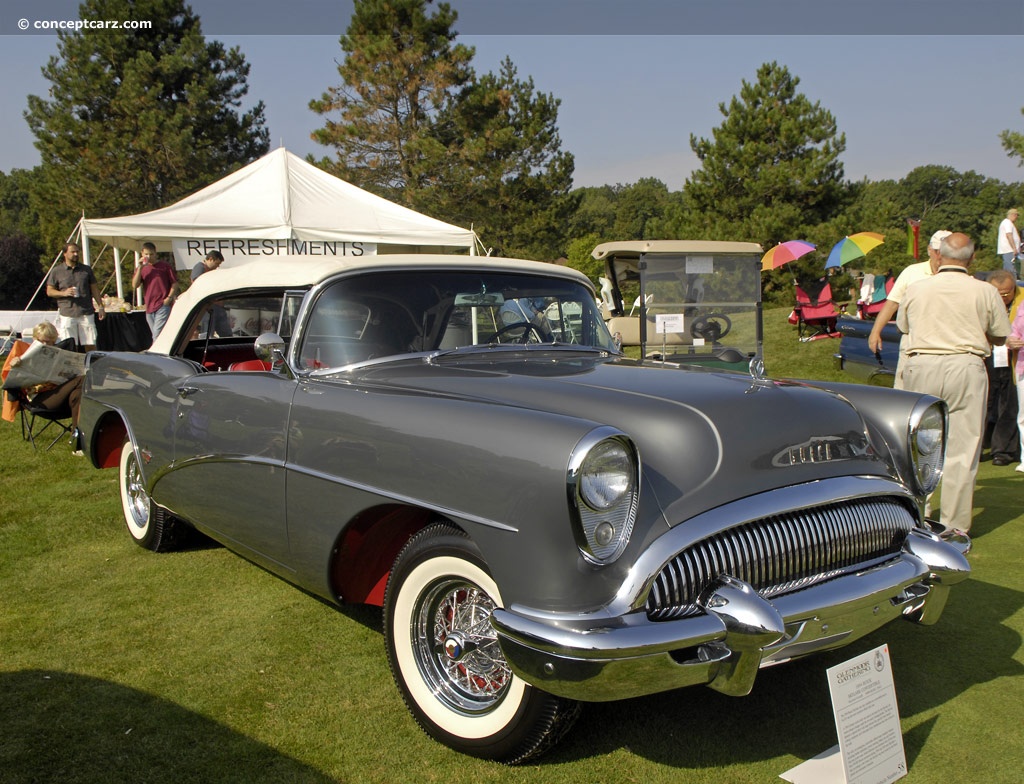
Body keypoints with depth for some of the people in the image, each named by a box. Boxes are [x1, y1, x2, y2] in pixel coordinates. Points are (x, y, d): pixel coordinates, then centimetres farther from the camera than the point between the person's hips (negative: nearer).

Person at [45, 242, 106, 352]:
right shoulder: (56, 271, 6)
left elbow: (94, 289, 15)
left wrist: (100, 307, 6)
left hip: (86, 313, 2)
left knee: (90, 345, 0)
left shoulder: (86, 270, 13)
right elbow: (49, 291, 7)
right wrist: (64, 293, -12)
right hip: (67, 314, -1)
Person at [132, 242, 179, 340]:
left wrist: (169, 298, -11)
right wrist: (140, 267, -7)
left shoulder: (165, 266, 0)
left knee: (157, 335, -15)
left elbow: (175, 283, 2)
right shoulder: (141, 268, 12)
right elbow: (134, 285, -1)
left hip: (163, 306, -5)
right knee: (155, 336, 11)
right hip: (149, 308, 6)